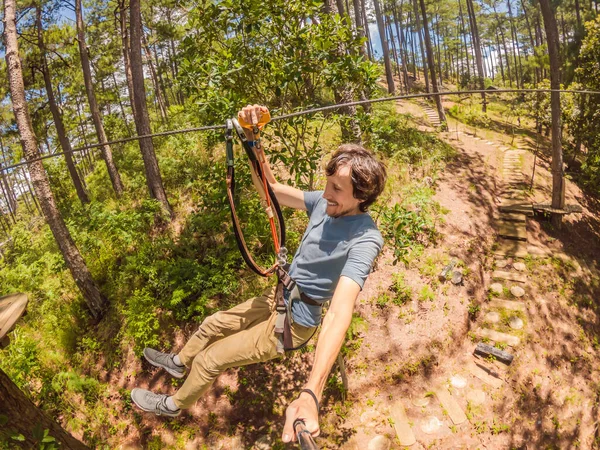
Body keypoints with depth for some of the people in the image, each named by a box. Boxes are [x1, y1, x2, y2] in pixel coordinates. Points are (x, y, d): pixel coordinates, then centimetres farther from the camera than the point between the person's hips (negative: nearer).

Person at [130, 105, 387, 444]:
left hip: (292, 324, -6)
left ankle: (174, 405, 39)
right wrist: (252, 138, -21)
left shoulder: (364, 239, -32)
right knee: (213, 324, 23)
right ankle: (179, 362, 55)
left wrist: (311, 395, -55)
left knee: (209, 360, 7)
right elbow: (271, 187, -4)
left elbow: (340, 313, -45)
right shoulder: (325, 202, -10)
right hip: (276, 299, 7)